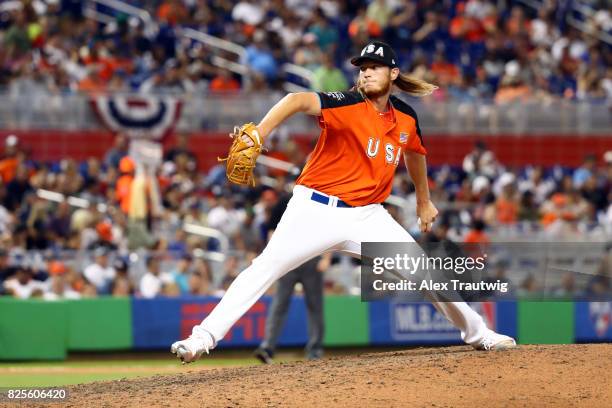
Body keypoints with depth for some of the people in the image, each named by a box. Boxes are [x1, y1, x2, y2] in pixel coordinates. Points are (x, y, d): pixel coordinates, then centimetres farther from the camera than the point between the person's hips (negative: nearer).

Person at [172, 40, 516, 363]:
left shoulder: (406, 118, 4)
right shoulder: (349, 105, -14)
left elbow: (414, 152, 27)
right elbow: (299, 101, -32)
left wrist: (424, 200, 38)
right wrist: (256, 136, -49)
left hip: (368, 216, 5)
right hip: (318, 210, -5)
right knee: (267, 266, -20)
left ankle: (477, 333, 23)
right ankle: (204, 337, -20)